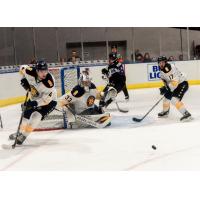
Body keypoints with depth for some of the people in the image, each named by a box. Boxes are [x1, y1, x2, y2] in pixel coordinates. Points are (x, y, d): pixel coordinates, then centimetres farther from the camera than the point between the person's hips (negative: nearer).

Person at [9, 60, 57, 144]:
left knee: (37, 115, -24)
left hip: (49, 101, -5)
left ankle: (24, 135, -13)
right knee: (26, 114, 10)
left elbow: (46, 99, -34)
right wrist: (24, 79, -12)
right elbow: (22, 68, 0)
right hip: (35, 98, 6)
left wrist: (35, 103, -44)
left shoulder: (49, 81, -37)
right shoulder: (31, 72, -25)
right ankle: (20, 132, 35)